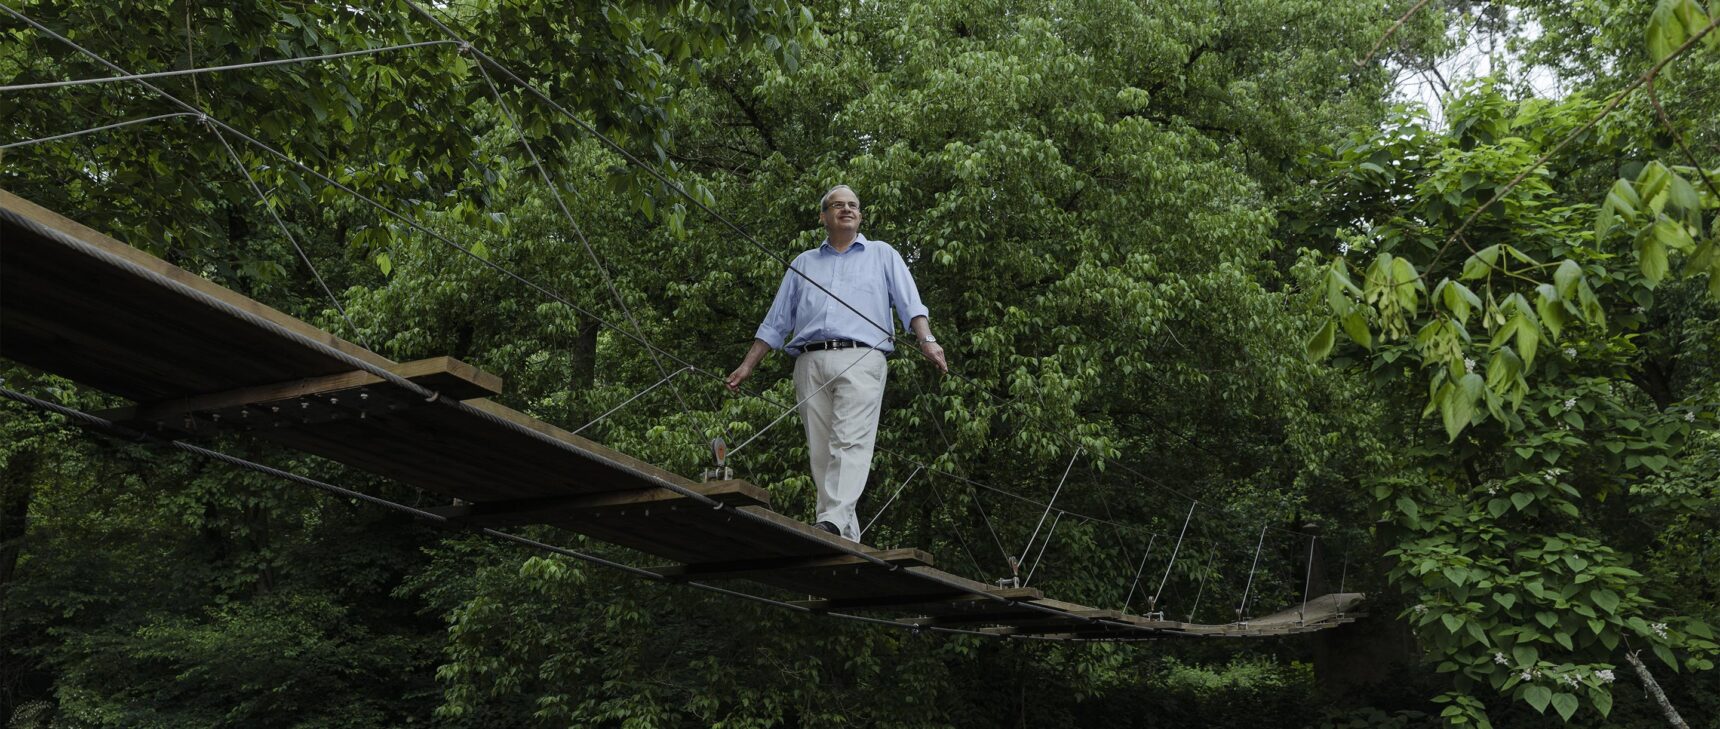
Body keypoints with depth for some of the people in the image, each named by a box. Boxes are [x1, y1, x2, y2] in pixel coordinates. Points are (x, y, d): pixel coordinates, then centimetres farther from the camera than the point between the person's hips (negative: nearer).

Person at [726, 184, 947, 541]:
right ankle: (847, 537, -3)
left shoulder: (882, 255, 21)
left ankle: (833, 519, -32)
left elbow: (910, 304, 8)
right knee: (821, 450, -4)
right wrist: (747, 365, 19)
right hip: (811, 362, 3)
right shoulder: (803, 263, 28)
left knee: (851, 441, -19)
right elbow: (775, 322, 26)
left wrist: (927, 340, -11)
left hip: (861, 358, -3)